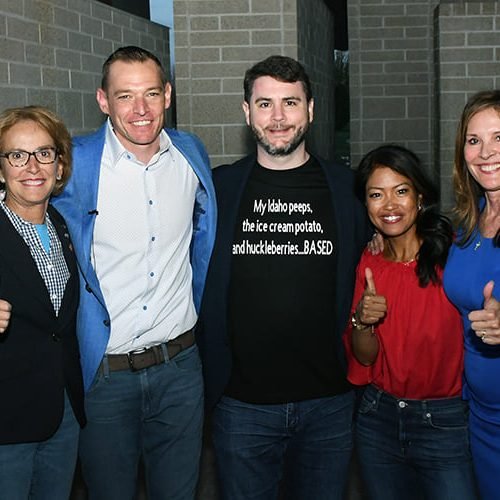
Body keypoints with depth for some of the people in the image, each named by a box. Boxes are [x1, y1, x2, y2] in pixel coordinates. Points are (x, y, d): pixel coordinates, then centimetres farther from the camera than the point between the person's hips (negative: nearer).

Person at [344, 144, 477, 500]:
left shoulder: (453, 252, -12)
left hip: (445, 423, -4)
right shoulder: (369, 264, 2)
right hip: (379, 419, 4)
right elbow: (364, 357, 1)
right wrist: (362, 321, -17)